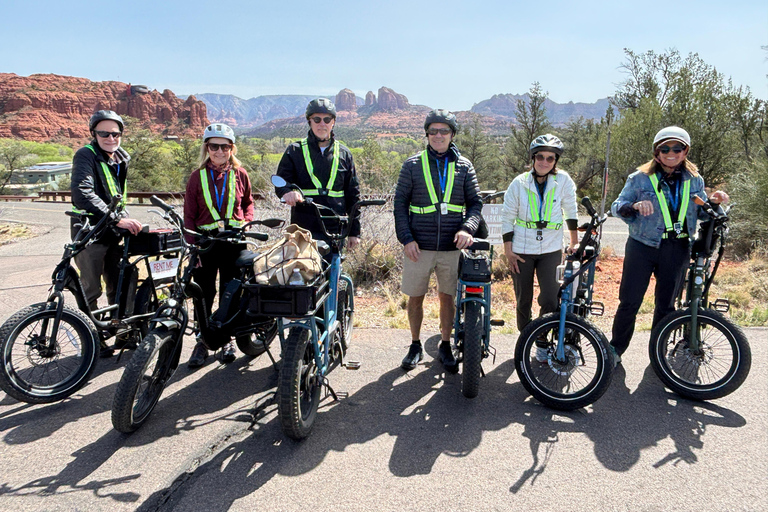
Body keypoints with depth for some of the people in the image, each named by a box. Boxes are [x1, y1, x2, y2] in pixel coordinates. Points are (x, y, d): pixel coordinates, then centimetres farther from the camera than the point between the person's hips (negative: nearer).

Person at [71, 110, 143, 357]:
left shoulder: (121, 158, 11)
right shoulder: (86, 156, -13)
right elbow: (82, 194, -29)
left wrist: (125, 219, 12)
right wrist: (118, 218, -33)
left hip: (113, 233, 7)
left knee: (118, 286, 14)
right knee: (91, 290, 1)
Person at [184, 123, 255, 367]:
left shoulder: (240, 174, 4)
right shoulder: (198, 176, 2)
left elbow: (248, 202, 18)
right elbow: (189, 214, 3)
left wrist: (246, 222, 0)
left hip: (234, 240, 1)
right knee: (203, 292, 2)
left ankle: (227, 338, 22)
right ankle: (202, 340, 15)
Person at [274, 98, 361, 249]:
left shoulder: (344, 154, 11)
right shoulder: (295, 151, 7)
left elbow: (353, 195, 13)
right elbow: (280, 182, 3)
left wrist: (354, 231, 9)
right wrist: (287, 192, -23)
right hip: (303, 230, -1)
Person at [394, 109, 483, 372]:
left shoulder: (464, 166, 6)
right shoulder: (413, 164, 3)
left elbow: (476, 202, 8)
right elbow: (400, 203, 3)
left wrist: (467, 227, -12)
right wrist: (406, 238, -8)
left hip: (452, 247, 1)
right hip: (418, 247, 0)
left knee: (447, 298, 10)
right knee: (415, 298, 8)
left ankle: (445, 346, 27)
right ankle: (415, 346, 27)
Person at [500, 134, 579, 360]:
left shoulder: (563, 180, -5)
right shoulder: (519, 183, -5)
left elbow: (570, 210, 8)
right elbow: (507, 217, 1)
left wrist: (574, 241, 12)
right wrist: (508, 250, -4)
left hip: (551, 250, 0)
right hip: (522, 251, 0)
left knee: (550, 301, -9)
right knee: (523, 300, 8)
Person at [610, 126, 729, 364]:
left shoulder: (694, 180, 7)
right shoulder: (640, 178, -3)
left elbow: (701, 213, 16)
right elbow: (616, 207, -4)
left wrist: (714, 203, -5)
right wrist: (634, 206, -25)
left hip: (677, 250, 3)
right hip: (643, 248, -3)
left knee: (666, 304, 13)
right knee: (630, 302, -1)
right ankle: (616, 348, 16)